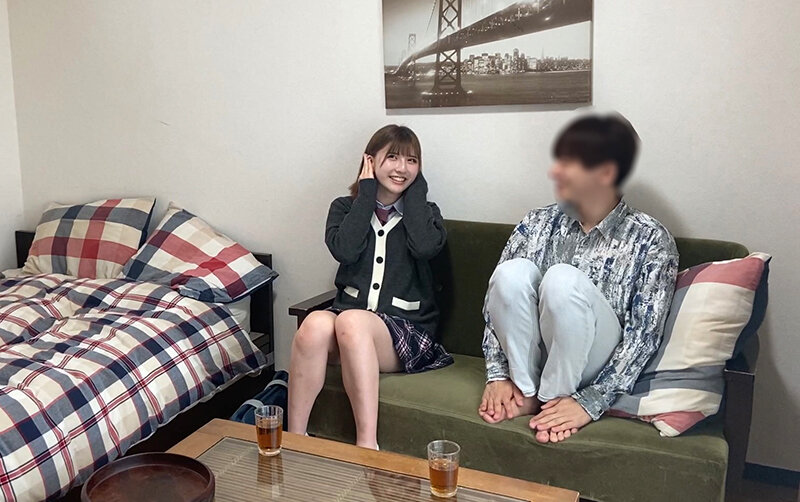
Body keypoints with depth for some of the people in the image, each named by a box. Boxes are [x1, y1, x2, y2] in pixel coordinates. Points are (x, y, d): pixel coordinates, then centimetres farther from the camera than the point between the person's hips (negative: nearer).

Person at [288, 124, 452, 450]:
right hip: (348, 319, 1)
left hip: (406, 330, -1)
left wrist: (414, 190, 0)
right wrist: (367, 193, 0)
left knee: (351, 321, -35)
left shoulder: (425, 212, 14)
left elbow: (425, 247, -11)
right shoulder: (345, 207, 15)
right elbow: (344, 250, -8)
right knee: (317, 323, -34)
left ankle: (367, 445, -36)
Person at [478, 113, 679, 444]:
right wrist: (497, 375, -13)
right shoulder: (538, 224, 2)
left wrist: (590, 402, -22)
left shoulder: (651, 240, -8)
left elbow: (643, 334, -13)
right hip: (529, 362, 3)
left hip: (591, 370, -3)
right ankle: (526, 392, -11)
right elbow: (501, 292, -2)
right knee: (513, 272, -26)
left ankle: (553, 399, -13)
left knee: (563, 279, -31)